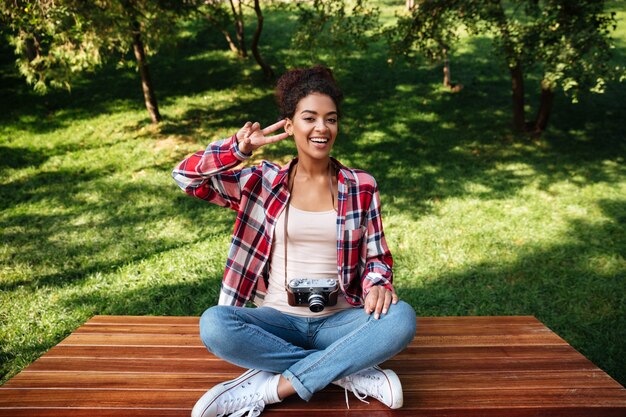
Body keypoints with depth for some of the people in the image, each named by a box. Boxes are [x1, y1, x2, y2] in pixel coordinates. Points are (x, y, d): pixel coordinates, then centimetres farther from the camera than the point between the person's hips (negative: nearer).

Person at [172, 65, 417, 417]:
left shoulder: (361, 187, 2)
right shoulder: (264, 181, 1)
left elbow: (376, 256, 5)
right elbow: (187, 177, -3)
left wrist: (377, 285, -17)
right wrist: (239, 148, -17)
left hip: (338, 319, 1)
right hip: (279, 319, 0)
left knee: (401, 318, -29)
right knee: (214, 324, -29)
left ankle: (270, 388, -21)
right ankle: (349, 371, -18)